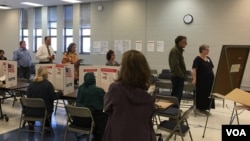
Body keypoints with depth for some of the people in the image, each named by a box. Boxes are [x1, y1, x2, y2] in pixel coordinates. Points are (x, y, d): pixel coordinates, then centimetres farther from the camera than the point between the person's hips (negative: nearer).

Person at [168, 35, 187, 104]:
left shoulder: (179, 50, 18)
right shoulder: (175, 50, -14)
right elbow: (175, 65, -22)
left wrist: (184, 75, 16)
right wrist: (182, 75, -19)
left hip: (179, 76, 10)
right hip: (177, 76, -10)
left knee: (178, 95, 14)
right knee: (176, 95, -7)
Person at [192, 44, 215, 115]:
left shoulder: (208, 59, 13)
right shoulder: (197, 59, -10)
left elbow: (211, 69, 18)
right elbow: (194, 69, -17)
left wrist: (214, 77, 15)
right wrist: (194, 79, -25)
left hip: (209, 80, 7)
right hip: (201, 80, -7)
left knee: (208, 94, 10)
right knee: (201, 94, 0)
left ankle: (204, 108, 21)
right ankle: (199, 108, 12)